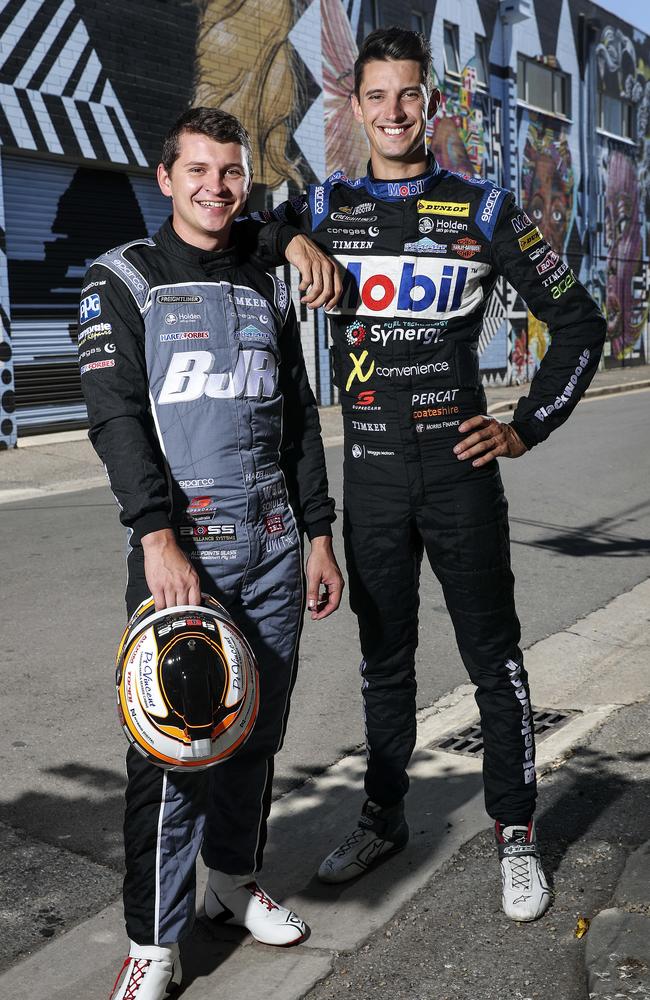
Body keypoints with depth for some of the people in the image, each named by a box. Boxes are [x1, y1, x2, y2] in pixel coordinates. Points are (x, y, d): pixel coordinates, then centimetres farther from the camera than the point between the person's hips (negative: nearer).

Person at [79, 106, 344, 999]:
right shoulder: (123, 281, 3)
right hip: (180, 547, -4)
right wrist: (160, 540, -20)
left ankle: (235, 877, 32)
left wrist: (320, 537, 13)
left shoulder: (266, 290, 16)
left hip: (272, 547, 5)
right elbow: (117, 417, -9)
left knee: (258, 728, 11)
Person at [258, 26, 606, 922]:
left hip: (460, 467, -2)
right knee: (384, 657, 14)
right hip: (371, 474, 2)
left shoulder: (482, 209, 1)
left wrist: (529, 428, -2)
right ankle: (384, 818, 30)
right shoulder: (325, 208, 7)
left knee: (494, 656, 4)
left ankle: (516, 835, 19)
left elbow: (579, 322, 4)